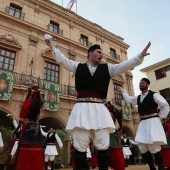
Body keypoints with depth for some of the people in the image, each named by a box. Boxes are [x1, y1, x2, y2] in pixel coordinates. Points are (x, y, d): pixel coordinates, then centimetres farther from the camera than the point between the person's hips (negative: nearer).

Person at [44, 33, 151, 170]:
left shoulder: (107, 68, 17)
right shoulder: (78, 66, 15)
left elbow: (126, 65, 10)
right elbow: (62, 59, 17)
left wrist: (141, 56, 2)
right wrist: (52, 46, 11)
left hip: (99, 109, 1)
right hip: (82, 109, -1)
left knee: (103, 145, 2)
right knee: (80, 146, 2)